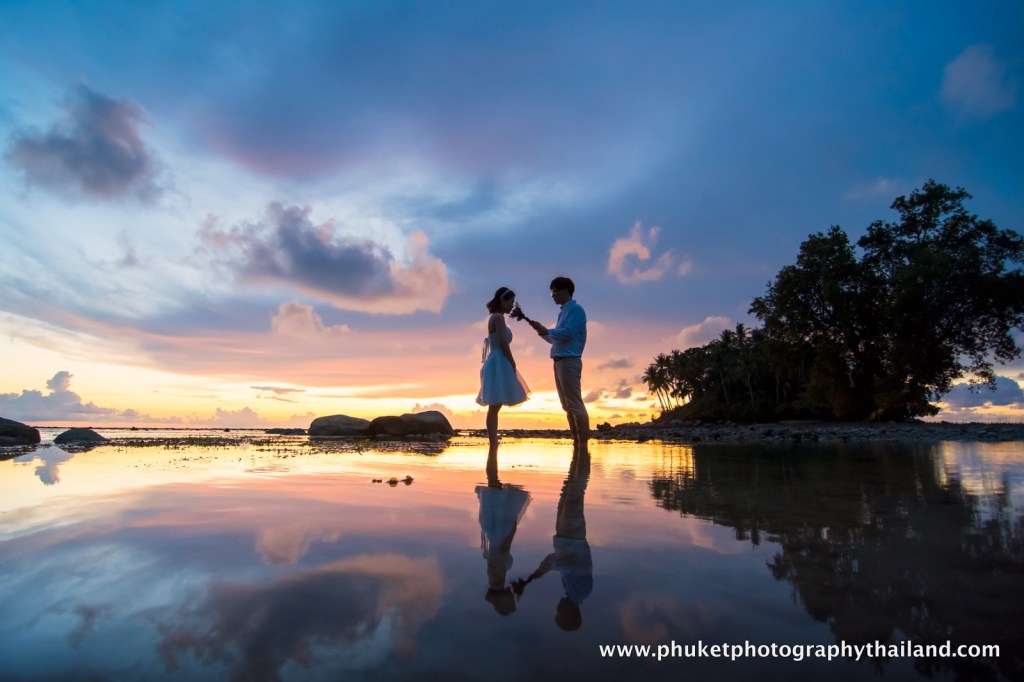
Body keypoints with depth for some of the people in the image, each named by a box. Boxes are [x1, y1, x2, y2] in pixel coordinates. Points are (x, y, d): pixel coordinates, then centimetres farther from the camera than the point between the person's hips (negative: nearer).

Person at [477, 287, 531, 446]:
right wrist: (513, 364, -11)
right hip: (499, 364, -10)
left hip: (496, 364, 10)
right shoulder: (498, 318, -11)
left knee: (494, 407, 10)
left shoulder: (494, 318, 18)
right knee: (494, 407, -10)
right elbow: (503, 343, -17)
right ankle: (493, 448, -8)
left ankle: (493, 447, 14)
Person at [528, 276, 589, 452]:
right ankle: (576, 444, 17)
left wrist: (547, 331, -8)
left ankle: (583, 446, -7)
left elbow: (567, 333, -18)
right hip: (560, 361, 10)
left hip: (569, 361, -10)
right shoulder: (563, 312, 20)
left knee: (575, 404, -9)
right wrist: (542, 331, 11)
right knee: (567, 406, 11)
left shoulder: (575, 309, -6)